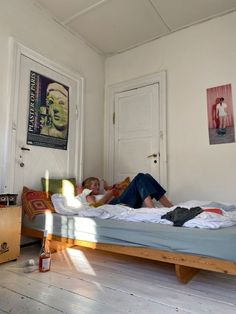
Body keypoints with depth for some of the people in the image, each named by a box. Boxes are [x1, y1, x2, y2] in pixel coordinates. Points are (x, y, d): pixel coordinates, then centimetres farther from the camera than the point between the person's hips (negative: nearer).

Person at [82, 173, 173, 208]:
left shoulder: (102, 196, 41)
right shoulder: (89, 197, 22)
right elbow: (95, 205, -3)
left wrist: (114, 194, 13)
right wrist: (108, 195, 4)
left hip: (128, 205, 7)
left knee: (145, 177, -9)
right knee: (140, 177, -17)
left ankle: (171, 208, -20)